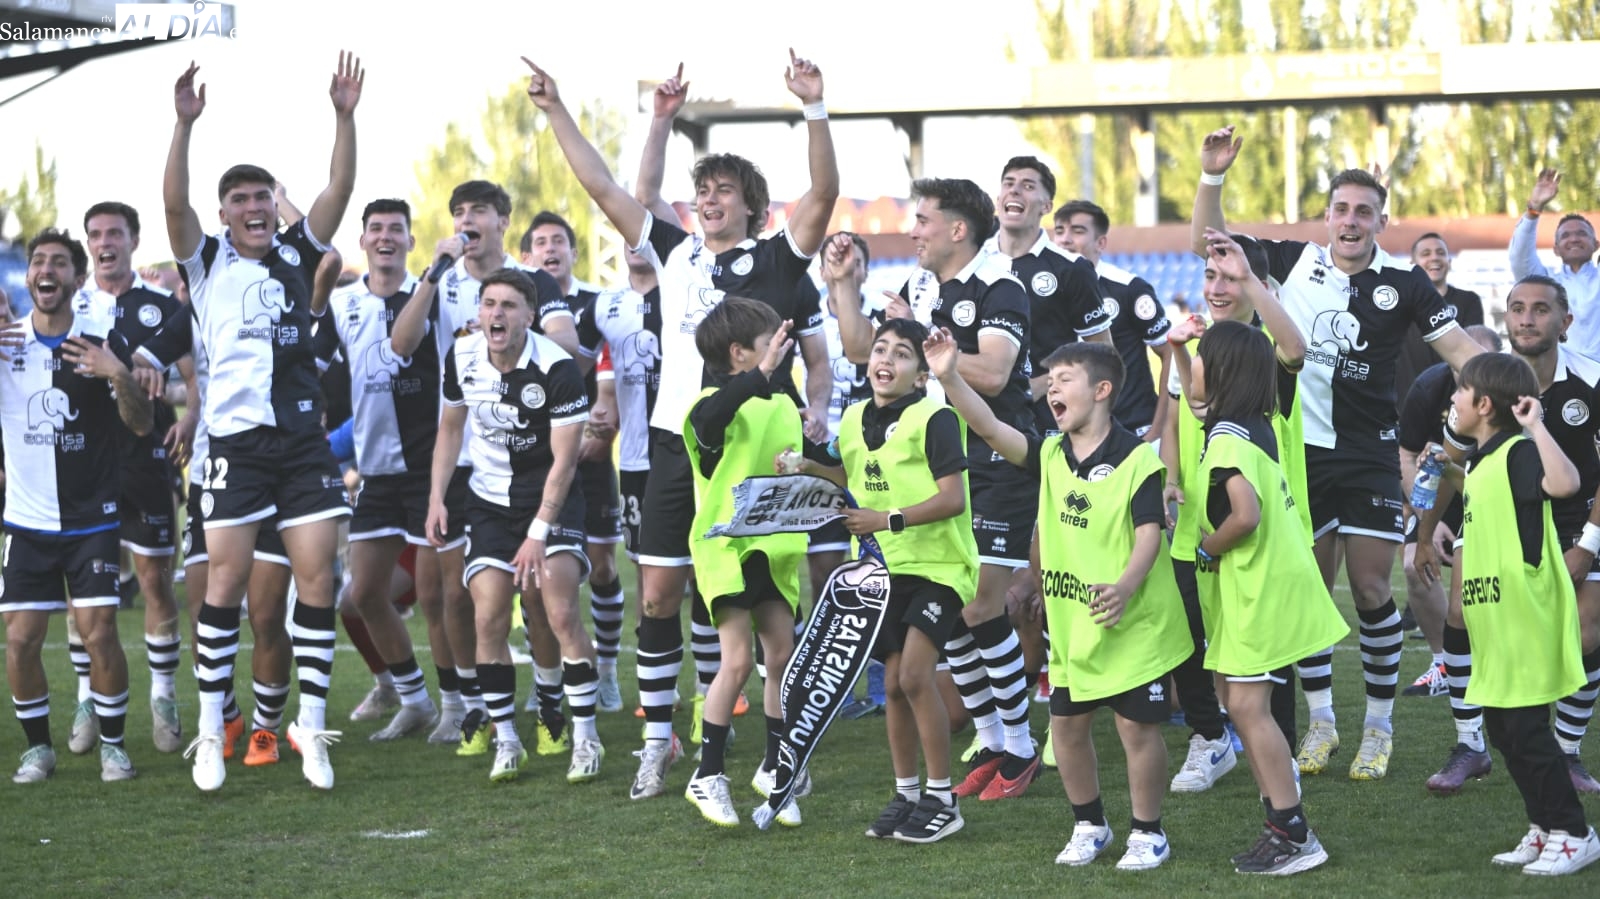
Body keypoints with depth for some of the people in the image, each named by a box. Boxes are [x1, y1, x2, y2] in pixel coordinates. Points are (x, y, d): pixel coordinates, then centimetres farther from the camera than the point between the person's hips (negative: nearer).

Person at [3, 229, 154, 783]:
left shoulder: (103, 343, -3)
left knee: (99, 633, -10)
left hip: (92, 519, -2)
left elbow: (142, 425, -3)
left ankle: (113, 744, 6)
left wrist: (118, 375, -23)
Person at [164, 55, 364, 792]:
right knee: (226, 578, -3)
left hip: (303, 439, 2)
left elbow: (340, 189, 0)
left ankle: (310, 722, 5)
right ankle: (211, 729, 5)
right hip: (237, 440, -2)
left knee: (318, 575, -3)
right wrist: (185, 125, -21)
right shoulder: (207, 262, 6)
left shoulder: (297, 255, 11)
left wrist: (344, 116, -12)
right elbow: (174, 203, -10)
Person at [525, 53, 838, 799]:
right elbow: (603, 188, 13)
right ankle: (659, 739, 14)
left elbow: (824, 193, -11)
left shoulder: (778, 261, 3)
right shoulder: (673, 252, 13)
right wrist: (556, 113, 10)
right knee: (658, 593, 3)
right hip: (677, 439, 4)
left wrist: (815, 159, -24)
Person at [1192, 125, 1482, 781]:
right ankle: (1320, 720, 18)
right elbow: (1207, 242, 8)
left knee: (1370, 589, -3)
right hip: (1302, 449, 2)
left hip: (1370, 456, -2)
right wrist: (1212, 177, -4)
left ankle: (1380, 725, 11)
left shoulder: (1402, 283, -4)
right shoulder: (1296, 262, 2)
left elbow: (1457, 346, -5)